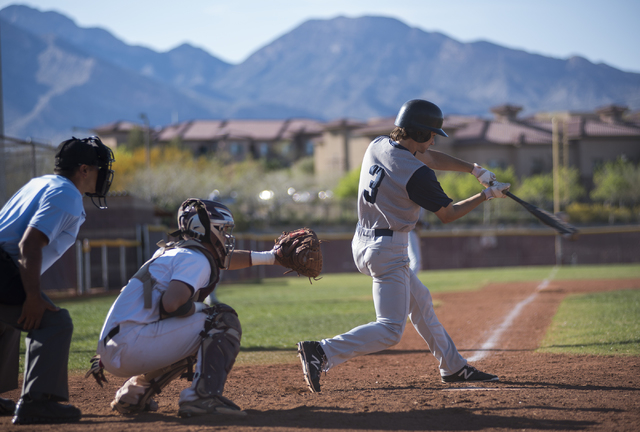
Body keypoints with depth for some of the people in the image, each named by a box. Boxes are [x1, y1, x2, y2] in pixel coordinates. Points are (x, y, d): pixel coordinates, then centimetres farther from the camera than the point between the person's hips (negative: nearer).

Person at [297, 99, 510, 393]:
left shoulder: (377, 145, 3)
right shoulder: (417, 174, -20)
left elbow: (429, 157, 17)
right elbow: (447, 214, -8)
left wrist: (473, 169, 13)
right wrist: (487, 195, 1)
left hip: (362, 243, 10)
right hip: (388, 250, -10)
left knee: (419, 300, 23)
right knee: (390, 330, -9)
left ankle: (453, 367, 33)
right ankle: (321, 353, -22)